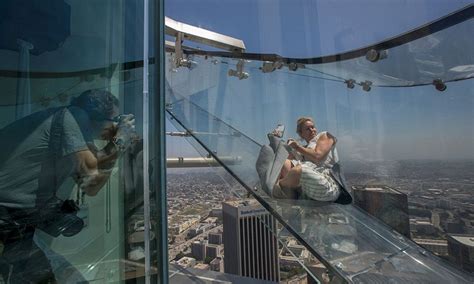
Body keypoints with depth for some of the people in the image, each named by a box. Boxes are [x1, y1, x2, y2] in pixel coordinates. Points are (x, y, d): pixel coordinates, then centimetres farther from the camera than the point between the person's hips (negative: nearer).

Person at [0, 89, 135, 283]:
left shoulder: (81, 133, 5)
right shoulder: (73, 116, -18)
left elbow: (90, 188, 3)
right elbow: (90, 173, -29)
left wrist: (116, 145, -2)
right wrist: (119, 140, -16)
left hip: (33, 204, 8)